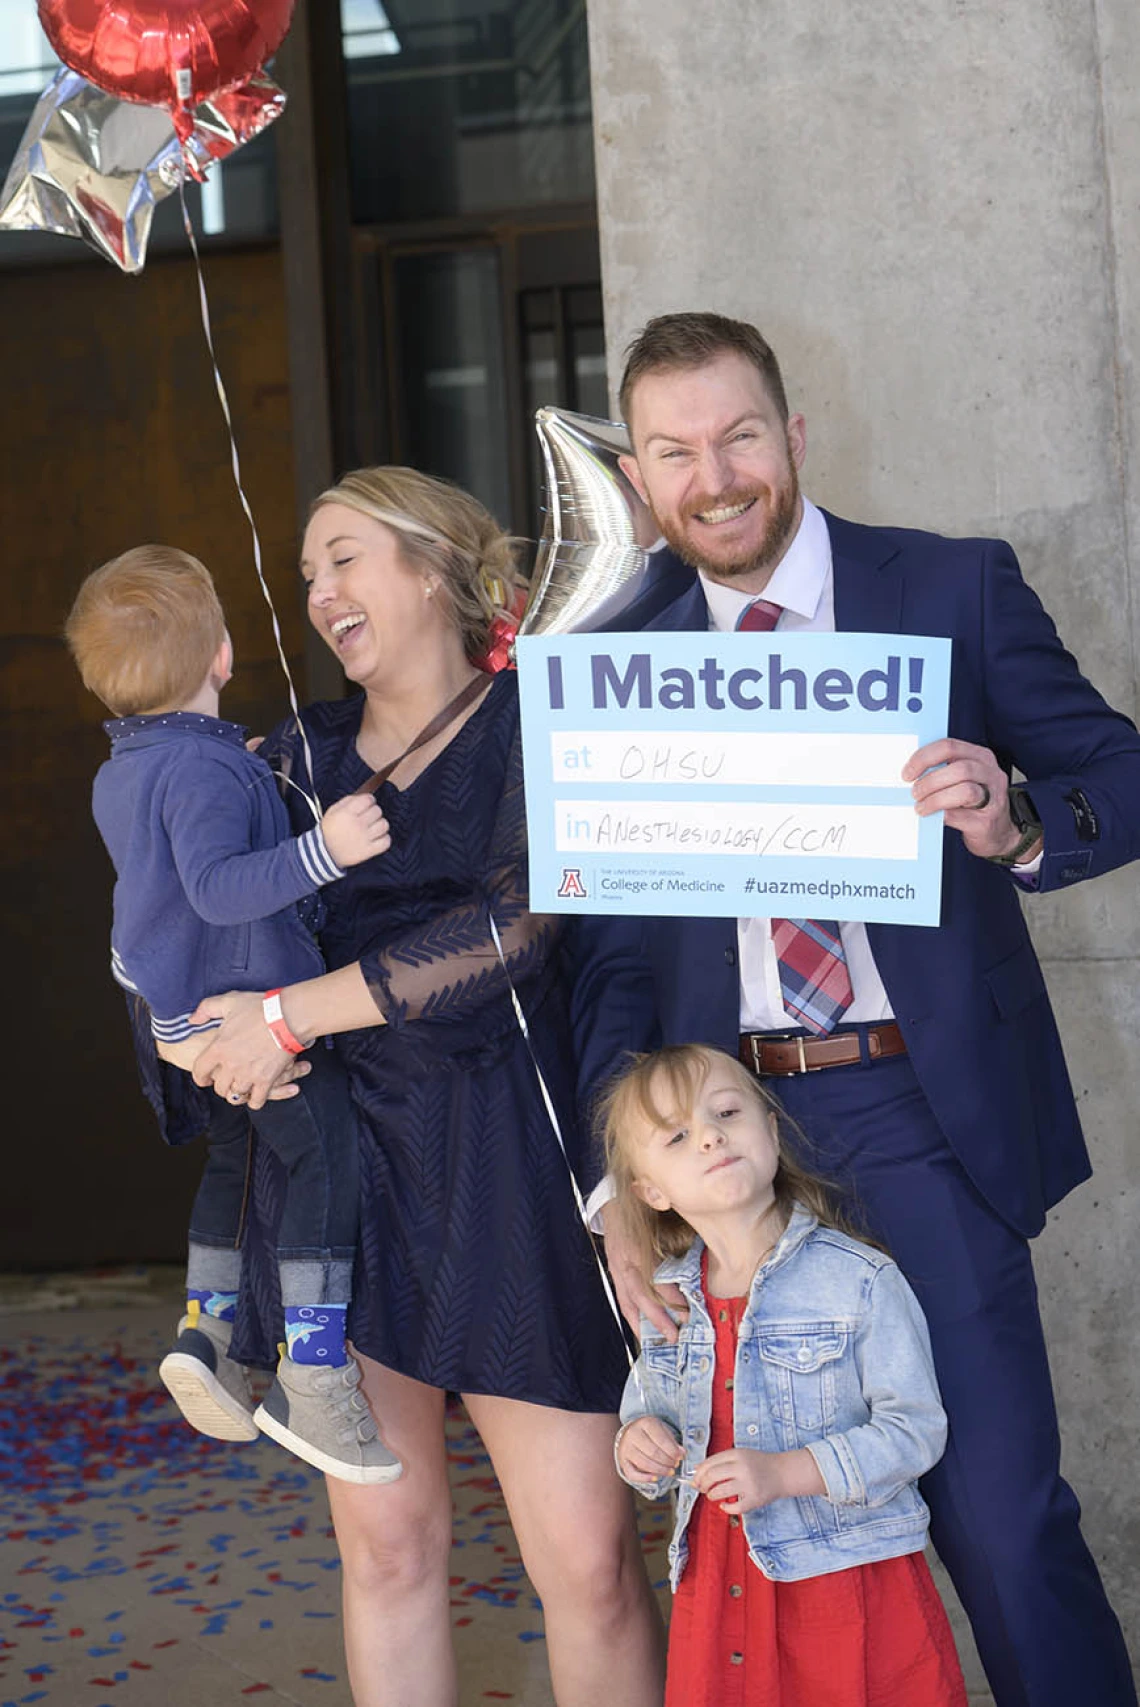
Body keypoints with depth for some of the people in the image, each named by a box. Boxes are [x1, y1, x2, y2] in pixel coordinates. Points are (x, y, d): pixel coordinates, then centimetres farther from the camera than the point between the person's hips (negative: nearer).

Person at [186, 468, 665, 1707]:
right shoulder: (301, 755, 15)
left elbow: (515, 919, -14)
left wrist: (293, 1013, -14)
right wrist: (212, 1042, -2)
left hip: (502, 1160, -4)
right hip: (338, 1152, 4)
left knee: (585, 1554, -6)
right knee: (384, 1538, 7)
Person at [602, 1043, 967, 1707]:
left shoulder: (861, 1280, -12)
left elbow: (916, 1429, -14)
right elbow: (647, 1402, 19)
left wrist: (786, 1472, -23)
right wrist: (640, 1439, -5)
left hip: (852, 1576, -4)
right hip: (716, 1582, 4)